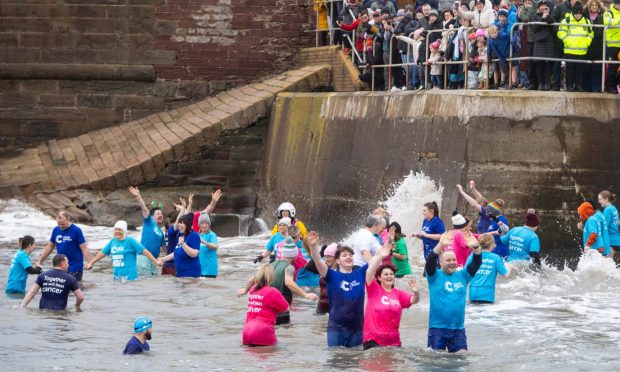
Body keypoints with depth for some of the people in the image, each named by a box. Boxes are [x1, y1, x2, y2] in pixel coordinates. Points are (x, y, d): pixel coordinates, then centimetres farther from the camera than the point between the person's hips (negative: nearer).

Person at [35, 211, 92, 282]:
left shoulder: (76, 230, -9)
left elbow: (84, 248, -12)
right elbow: (49, 247, 15)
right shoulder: (56, 230, 6)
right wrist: (39, 261, 14)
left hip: (75, 266, -5)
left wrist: (90, 263, -25)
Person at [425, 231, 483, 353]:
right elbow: (430, 261, -18)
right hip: (437, 328, -3)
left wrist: (476, 247, -20)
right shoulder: (435, 276, -1)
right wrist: (441, 245, -33)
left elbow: (477, 263, 0)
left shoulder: (462, 276, 8)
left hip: (458, 328, 3)